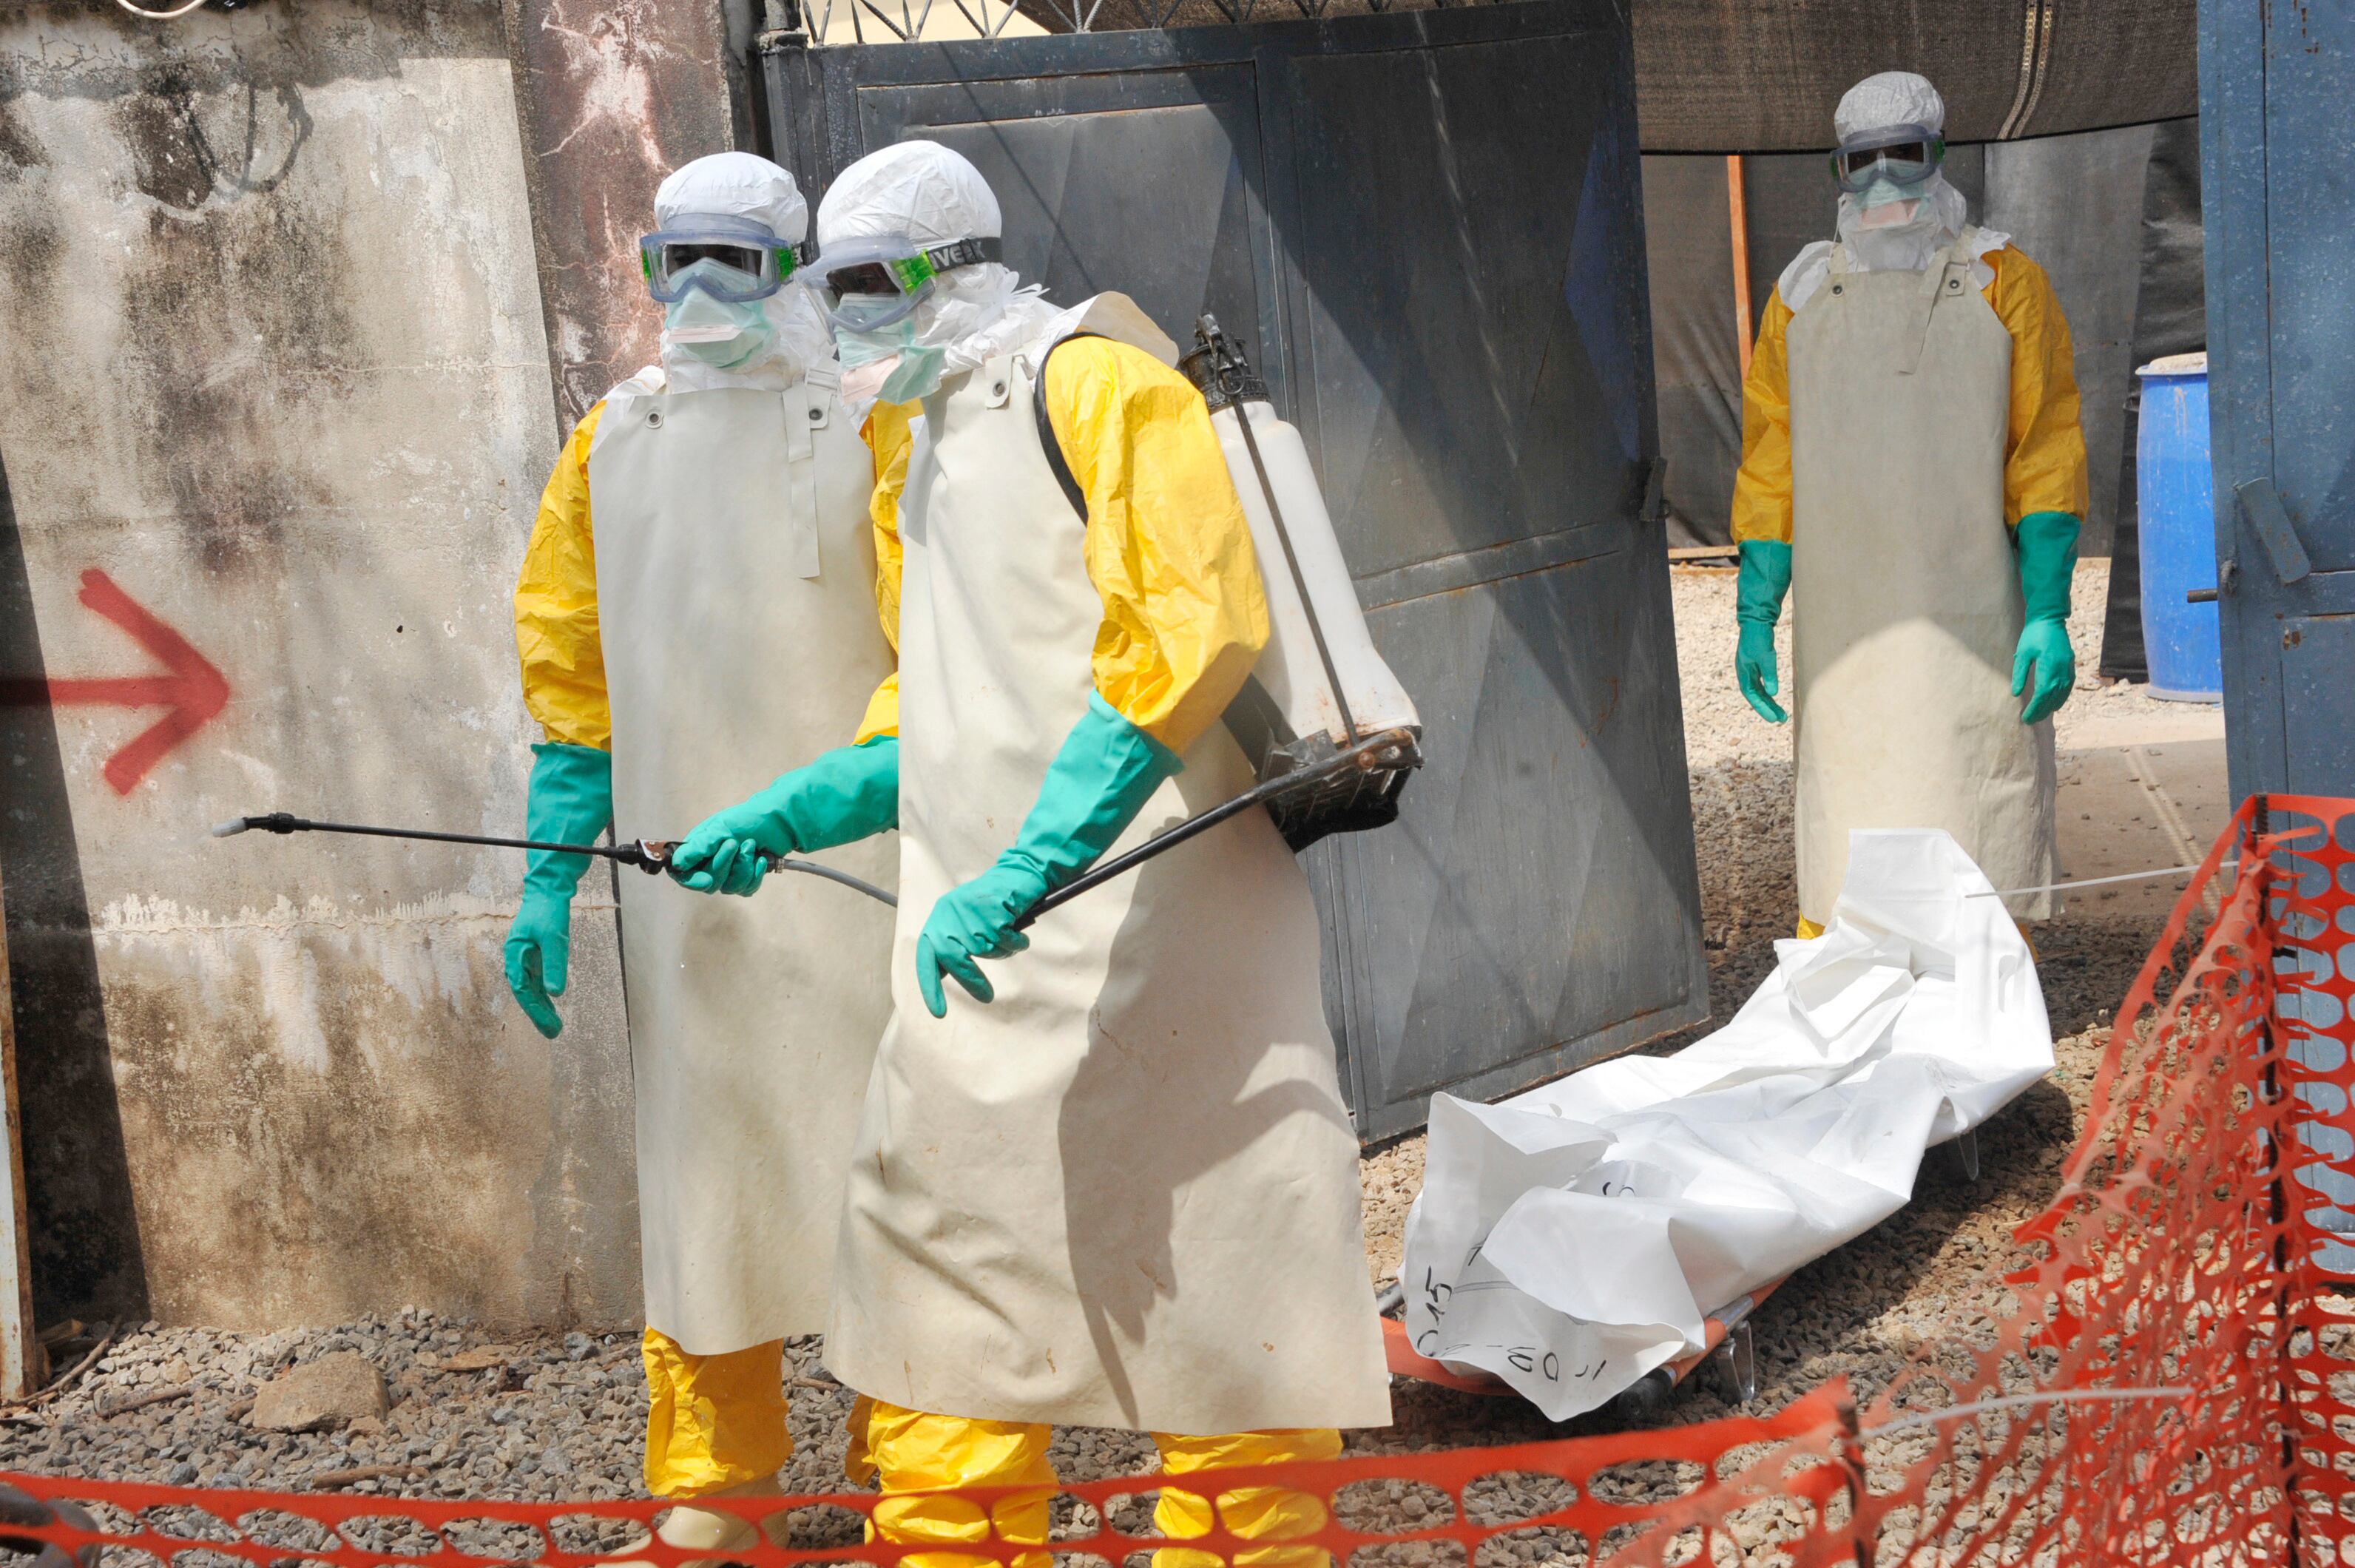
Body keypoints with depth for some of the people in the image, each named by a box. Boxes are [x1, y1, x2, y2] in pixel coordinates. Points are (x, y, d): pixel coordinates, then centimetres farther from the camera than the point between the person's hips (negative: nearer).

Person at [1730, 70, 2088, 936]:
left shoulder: (2003, 284, 6)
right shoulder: (1803, 296, 13)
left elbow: (2046, 458, 2)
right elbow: (1770, 468, 14)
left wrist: (2048, 613, -7)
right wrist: (1754, 616, 7)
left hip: (1972, 630, -2)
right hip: (1843, 632, 2)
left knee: (1979, 856, -1)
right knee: (1839, 859, 1)